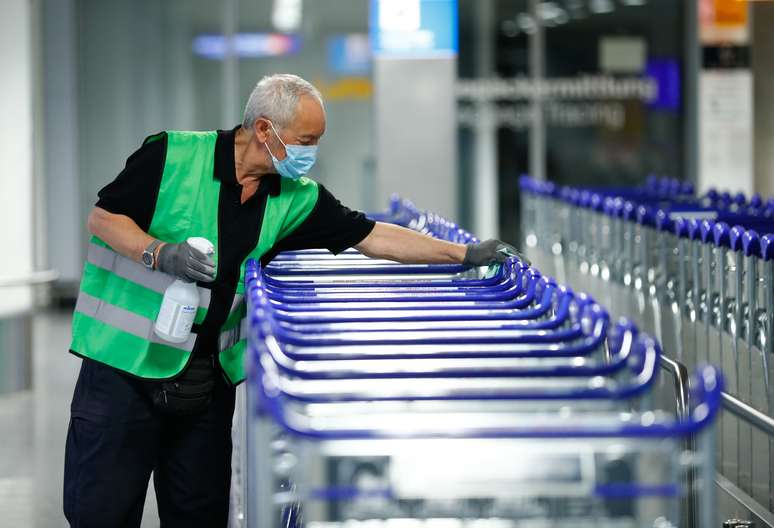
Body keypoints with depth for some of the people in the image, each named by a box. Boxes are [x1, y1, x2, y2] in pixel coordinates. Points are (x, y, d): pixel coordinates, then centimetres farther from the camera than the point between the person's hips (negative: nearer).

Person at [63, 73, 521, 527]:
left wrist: (465, 254, -1)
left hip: (209, 378, 5)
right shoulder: (173, 156, -10)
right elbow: (103, 218, -6)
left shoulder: (296, 199, 4)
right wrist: (160, 254, -22)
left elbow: (372, 237, 5)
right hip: (127, 358, -5)